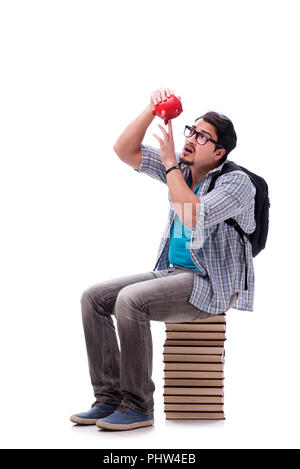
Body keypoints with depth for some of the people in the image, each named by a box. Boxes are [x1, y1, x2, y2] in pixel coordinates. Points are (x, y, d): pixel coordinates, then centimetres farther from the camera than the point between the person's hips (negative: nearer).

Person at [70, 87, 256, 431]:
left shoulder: (236, 182, -12)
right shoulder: (181, 169, 11)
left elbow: (194, 217, -29)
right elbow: (125, 151, 8)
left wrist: (170, 163, -22)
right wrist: (152, 109, -5)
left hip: (210, 286, -8)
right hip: (172, 273, 8)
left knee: (130, 300, -30)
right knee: (94, 297, -6)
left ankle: (138, 406, -21)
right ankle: (109, 397, -7)